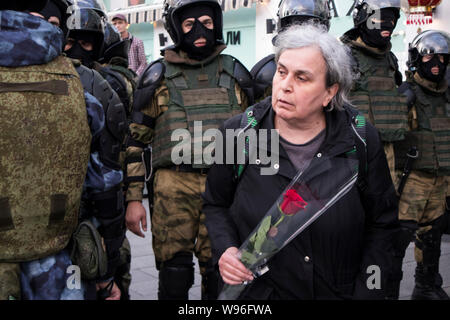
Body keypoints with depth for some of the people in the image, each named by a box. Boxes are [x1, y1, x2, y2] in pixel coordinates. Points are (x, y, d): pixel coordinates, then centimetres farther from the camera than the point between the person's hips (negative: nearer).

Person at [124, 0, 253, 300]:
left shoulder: (234, 73, 11)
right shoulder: (159, 76, 5)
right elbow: (136, 139, 5)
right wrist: (133, 199, -1)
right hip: (173, 187, -1)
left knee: (219, 275, 6)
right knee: (174, 274, 2)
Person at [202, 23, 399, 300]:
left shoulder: (362, 141, -12)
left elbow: (381, 224, -4)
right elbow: (216, 205, 3)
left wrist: (365, 293, -10)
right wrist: (225, 249, -15)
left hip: (341, 292, 0)